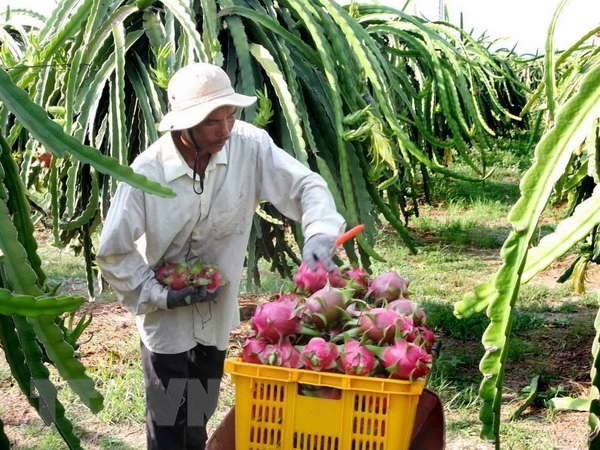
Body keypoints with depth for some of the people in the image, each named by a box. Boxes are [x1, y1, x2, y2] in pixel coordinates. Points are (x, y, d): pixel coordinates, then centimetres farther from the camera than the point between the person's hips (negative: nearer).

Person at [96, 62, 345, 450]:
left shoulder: (249, 146, -18)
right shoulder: (147, 172, -22)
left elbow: (306, 184, -12)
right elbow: (113, 252, -14)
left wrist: (319, 233, -30)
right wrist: (158, 295, -18)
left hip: (218, 314, 3)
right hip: (167, 318, -3)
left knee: (201, 416, 22)